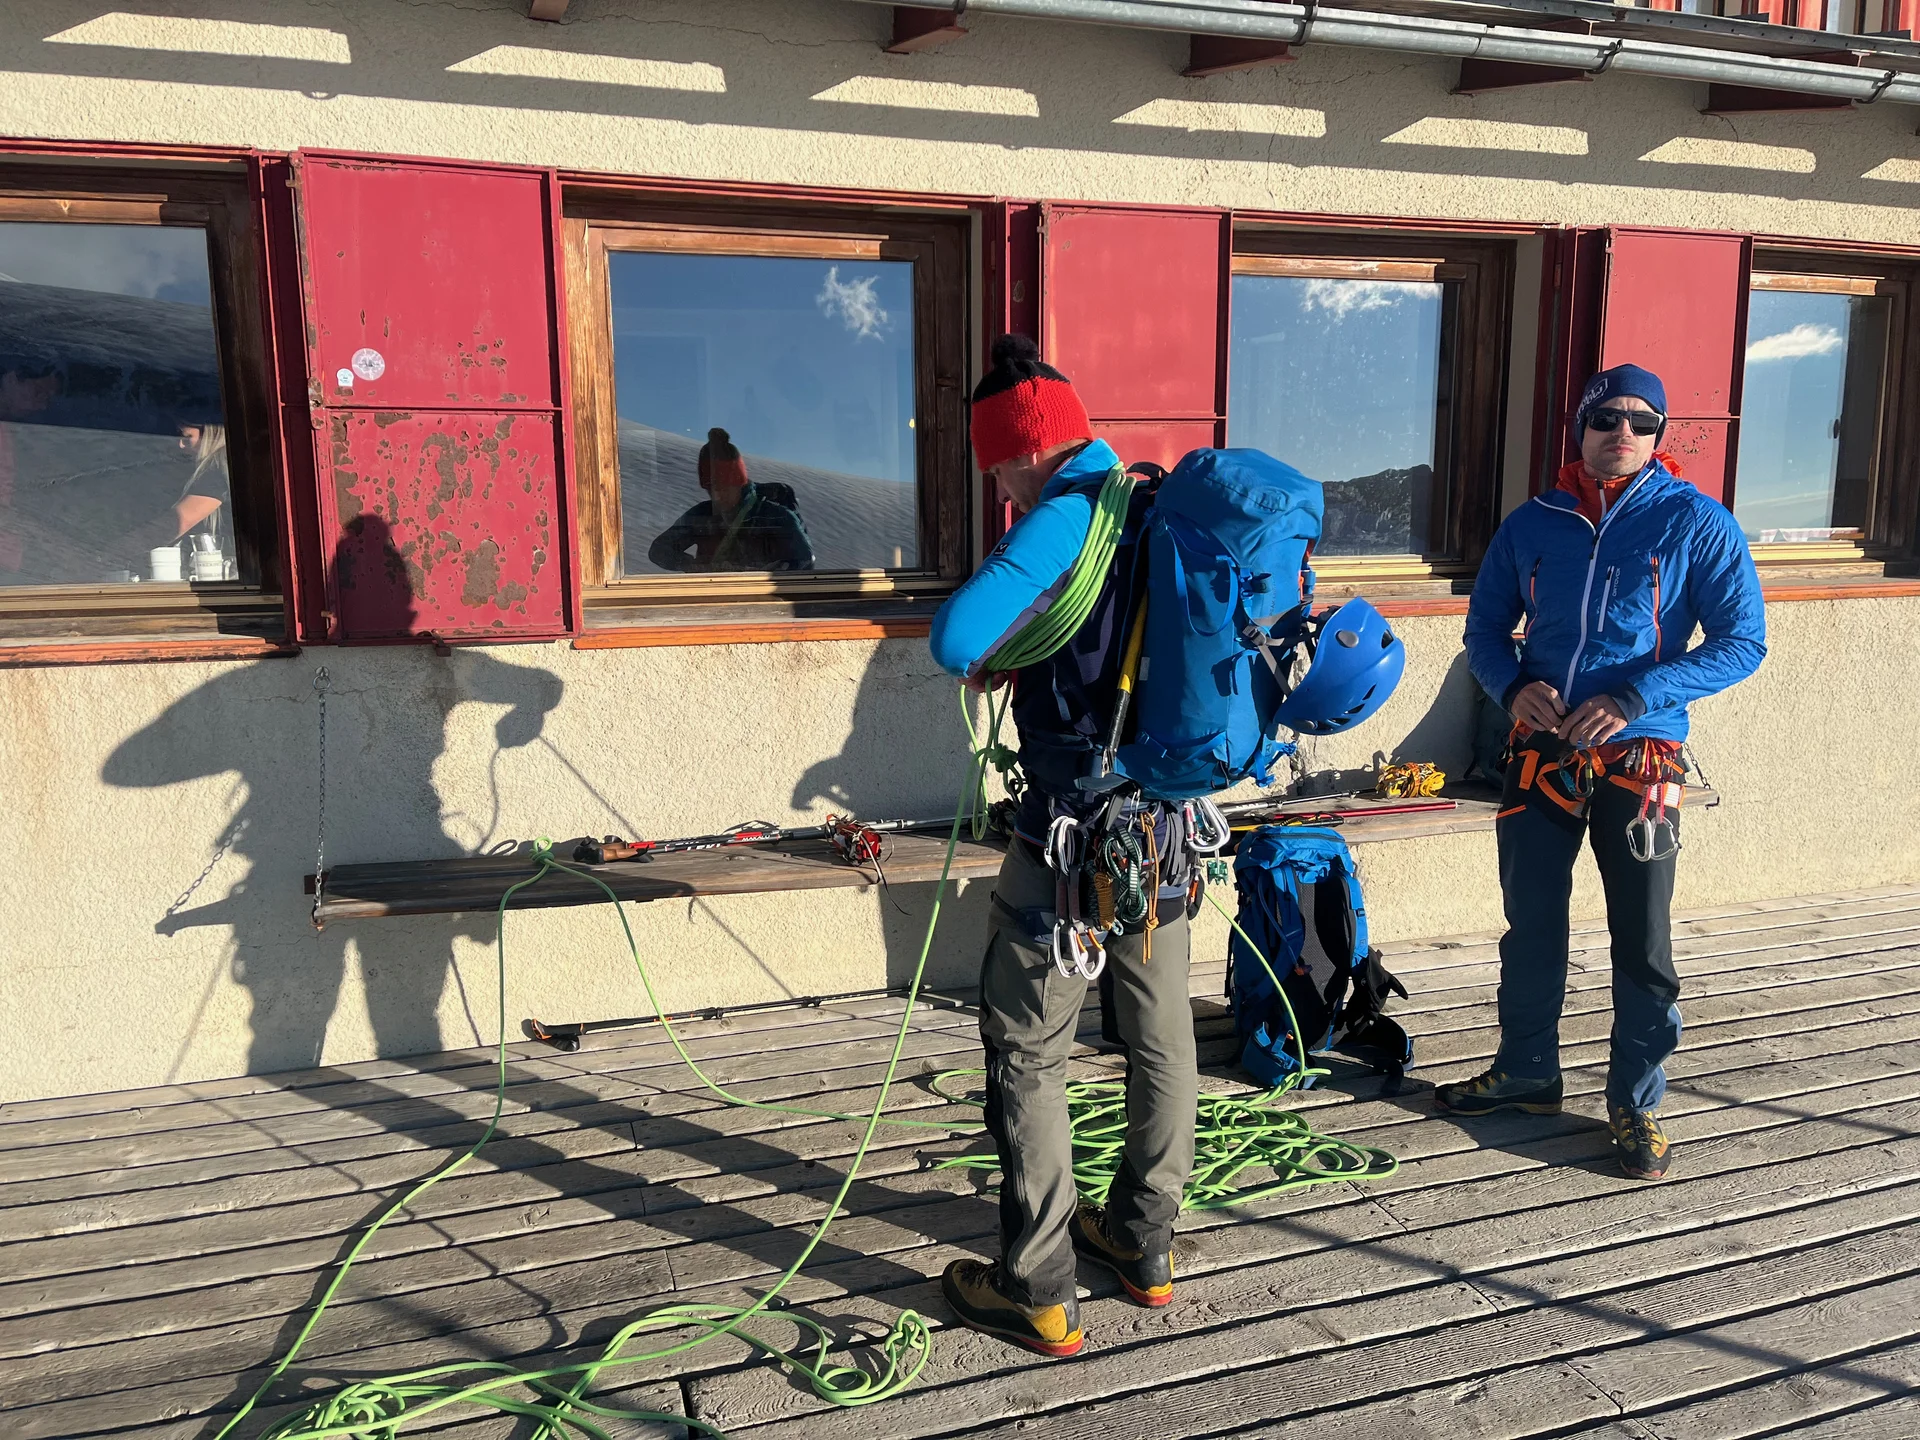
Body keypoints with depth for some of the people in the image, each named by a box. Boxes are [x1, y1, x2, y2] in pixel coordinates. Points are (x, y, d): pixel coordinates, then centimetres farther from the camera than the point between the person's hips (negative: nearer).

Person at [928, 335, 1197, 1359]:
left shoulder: (1067, 515, -17)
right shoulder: (1160, 511, 6)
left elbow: (955, 635, -31)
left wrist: (983, 664, -7)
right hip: (1163, 824, 8)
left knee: (1027, 1055, 6)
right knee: (1161, 1038, 18)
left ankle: (1039, 1294, 15)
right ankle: (1145, 1245, 35)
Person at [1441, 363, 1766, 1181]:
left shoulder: (1696, 523, -3)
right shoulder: (1532, 524, 6)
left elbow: (1741, 642, -7)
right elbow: (1485, 627, 11)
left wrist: (1634, 697, -19)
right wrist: (1513, 685, -11)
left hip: (1638, 760, -3)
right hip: (1540, 754, 3)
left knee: (1642, 941, 2)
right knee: (1531, 925, 13)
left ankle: (1635, 1102, 19)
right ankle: (1526, 1074, 31)